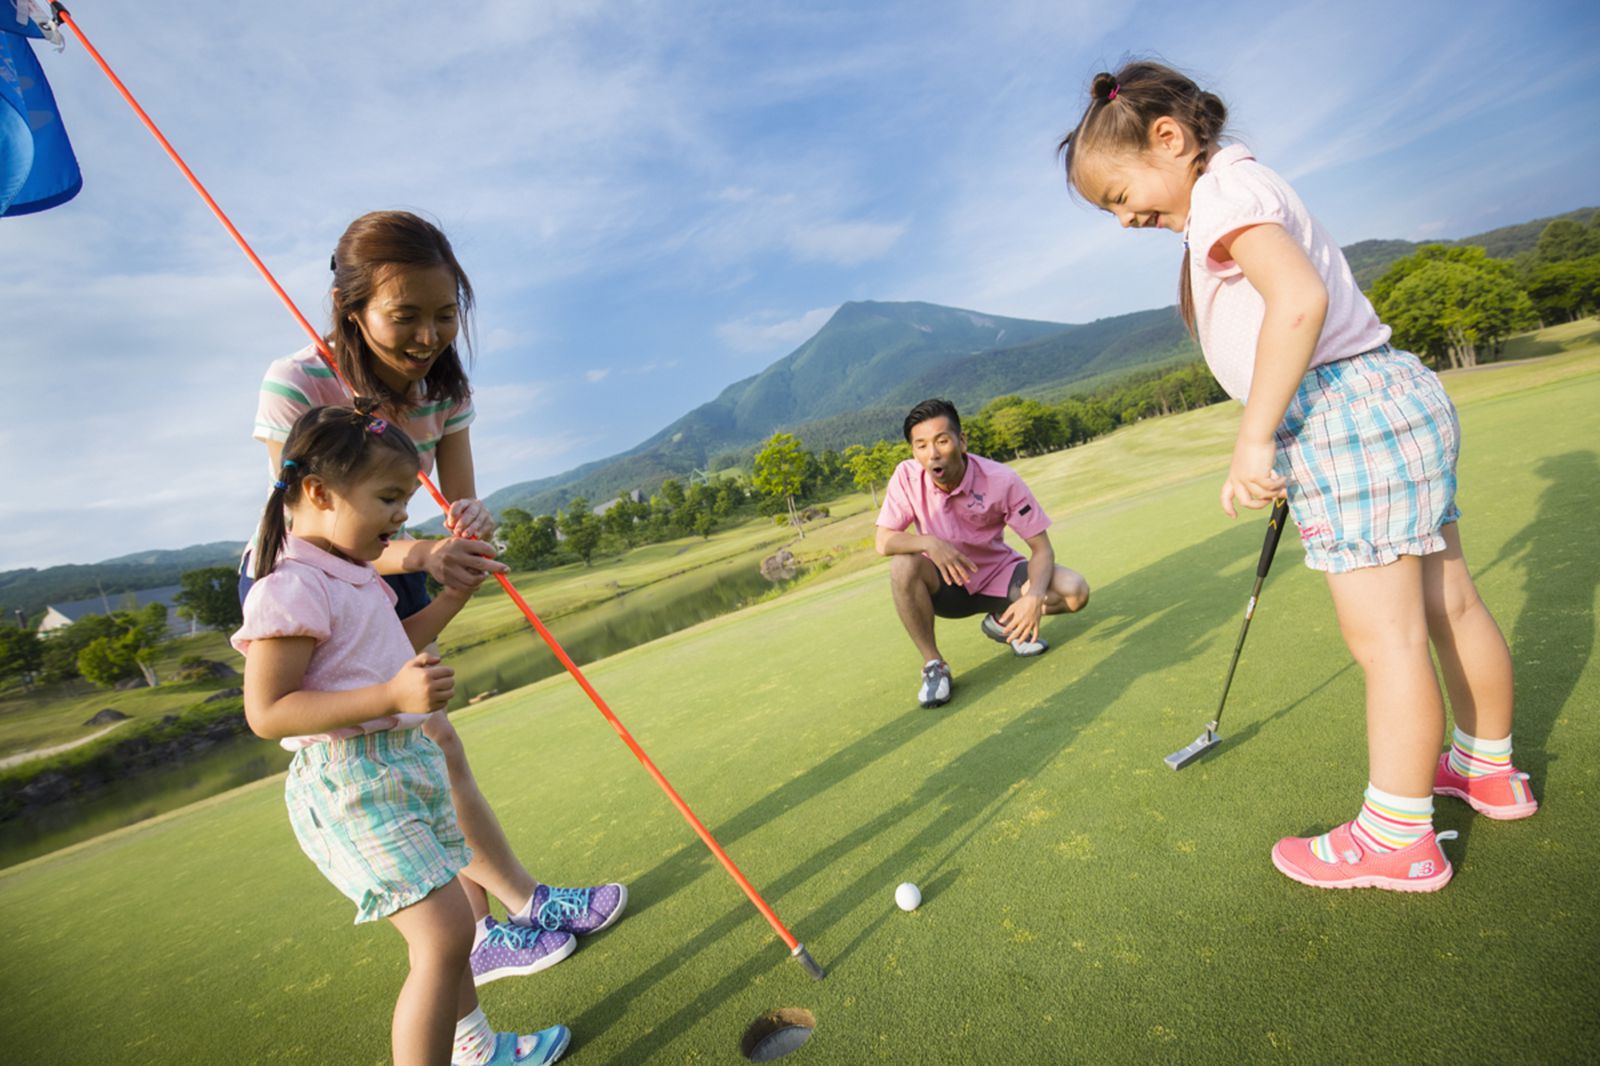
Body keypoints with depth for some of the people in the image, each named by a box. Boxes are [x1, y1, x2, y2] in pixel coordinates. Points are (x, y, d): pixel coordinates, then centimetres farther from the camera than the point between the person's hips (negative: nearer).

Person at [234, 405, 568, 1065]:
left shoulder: (355, 578, 13)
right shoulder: (292, 588, -17)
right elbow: (266, 712, -22)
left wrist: (450, 598, 15)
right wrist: (392, 696, -32)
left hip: (409, 762, 10)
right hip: (350, 782, -10)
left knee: (447, 926, 21)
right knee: (444, 933, -13)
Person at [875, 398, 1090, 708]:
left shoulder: (1002, 480, -21)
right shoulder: (906, 477, -18)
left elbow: (1042, 548, -17)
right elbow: (883, 542, -22)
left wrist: (1035, 597, -36)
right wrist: (929, 542, -42)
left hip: (999, 575, 1)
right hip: (947, 585, 0)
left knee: (1075, 591, -21)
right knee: (903, 565, -33)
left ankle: (1004, 622, 9)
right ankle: (934, 666, -15)